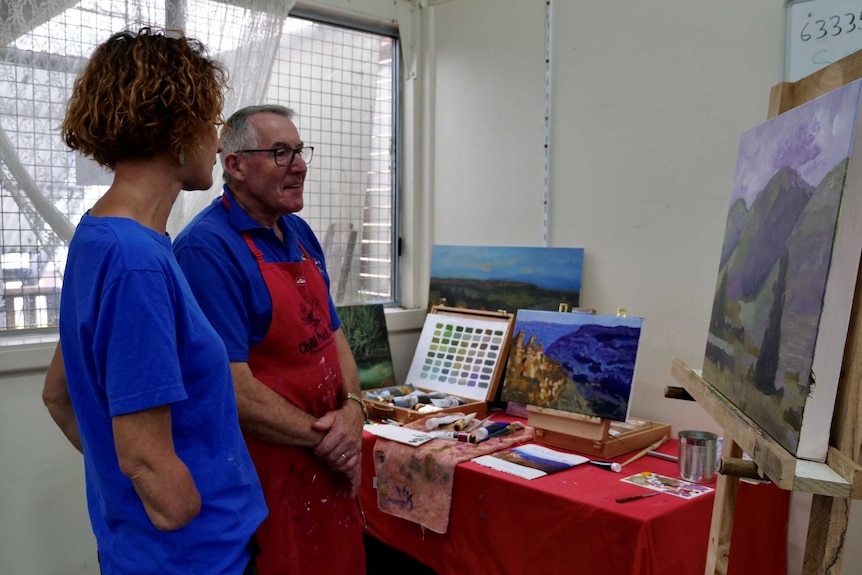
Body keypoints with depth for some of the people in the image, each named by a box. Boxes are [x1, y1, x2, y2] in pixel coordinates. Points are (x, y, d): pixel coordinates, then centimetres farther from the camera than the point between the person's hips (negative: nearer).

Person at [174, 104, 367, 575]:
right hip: (263, 474, -8)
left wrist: (353, 408, -5)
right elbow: (233, 389, -22)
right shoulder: (207, 248, -19)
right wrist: (321, 437, -14)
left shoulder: (299, 234, 8)